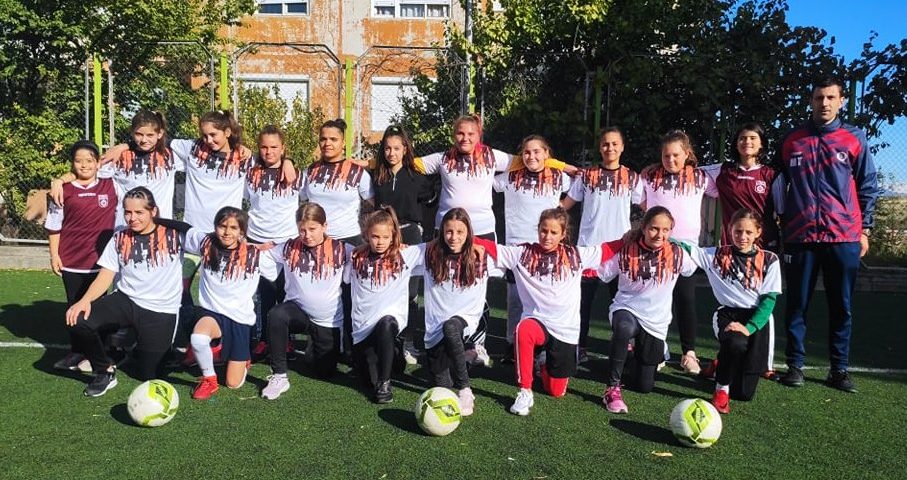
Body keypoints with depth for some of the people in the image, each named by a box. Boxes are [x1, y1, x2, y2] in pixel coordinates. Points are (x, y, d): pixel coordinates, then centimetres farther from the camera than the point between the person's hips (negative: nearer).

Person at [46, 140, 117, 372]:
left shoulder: (110, 186, -1)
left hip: (100, 260, -1)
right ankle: (77, 353, 24)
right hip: (71, 260, 1)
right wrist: (54, 255, 0)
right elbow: (53, 226, 3)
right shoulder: (64, 191, -1)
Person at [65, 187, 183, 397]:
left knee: (147, 375, -3)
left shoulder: (174, 235, -7)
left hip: (161, 311, -3)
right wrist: (85, 300, -16)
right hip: (126, 301, 3)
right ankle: (106, 371, 2)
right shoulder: (119, 239, 3)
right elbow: (105, 277, 0)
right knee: (78, 320, -23)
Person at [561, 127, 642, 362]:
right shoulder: (586, 175, 4)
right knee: (583, 298, 4)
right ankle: (581, 346, 13)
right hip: (589, 245, 0)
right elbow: (565, 204, 5)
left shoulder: (632, 178, 5)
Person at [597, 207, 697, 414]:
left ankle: (640, 353, 46)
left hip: (656, 320, 2)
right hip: (626, 309, -2)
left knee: (644, 386, 10)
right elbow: (599, 274, -5)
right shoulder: (625, 251, -11)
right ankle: (612, 388, -27)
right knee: (625, 329, -43)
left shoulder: (676, 254, -7)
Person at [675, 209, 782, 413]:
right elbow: (687, 249, -6)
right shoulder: (717, 255, 2)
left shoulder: (769, 260, 0)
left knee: (744, 392, -5)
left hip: (757, 317, 1)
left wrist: (749, 327, -19)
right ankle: (721, 389, -11)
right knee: (736, 343, -39)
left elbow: (769, 299, -6)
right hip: (728, 314, -1)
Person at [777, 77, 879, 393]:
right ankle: (795, 365, 14)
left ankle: (839, 369, 17)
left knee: (842, 307, 6)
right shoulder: (791, 141, 8)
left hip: (844, 237, 0)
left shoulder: (854, 139, 6)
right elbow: (781, 188, 13)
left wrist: (864, 230, 4)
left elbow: (868, 187, 9)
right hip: (800, 237, 0)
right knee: (797, 305, 4)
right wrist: (780, 229, 9)